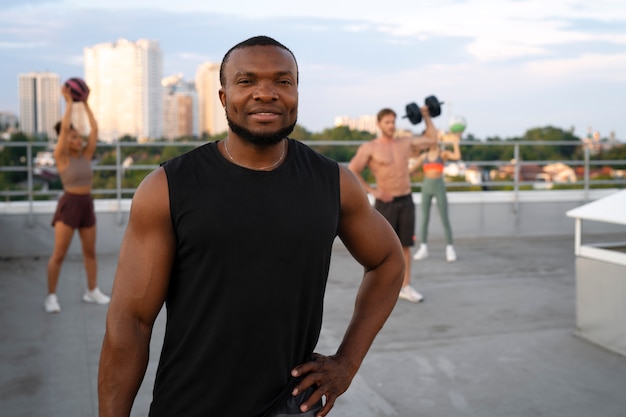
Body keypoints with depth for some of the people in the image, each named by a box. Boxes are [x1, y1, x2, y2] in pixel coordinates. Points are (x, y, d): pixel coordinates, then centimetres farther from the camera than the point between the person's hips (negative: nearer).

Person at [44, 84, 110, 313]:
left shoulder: (86, 155, 7)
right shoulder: (61, 157, -8)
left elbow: (95, 129, 1)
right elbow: (64, 127, -19)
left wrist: (86, 104, 3)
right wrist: (69, 101, -11)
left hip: (87, 205, 6)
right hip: (68, 205, -6)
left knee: (90, 251, 12)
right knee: (59, 254, -4)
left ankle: (92, 291, 24)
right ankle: (51, 297, 4)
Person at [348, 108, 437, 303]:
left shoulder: (405, 142, 8)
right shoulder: (369, 148, -7)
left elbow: (432, 139, 18)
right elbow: (352, 171, -7)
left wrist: (426, 116, 11)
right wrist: (371, 190, -10)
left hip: (406, 201, 5)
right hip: (385, 204, -4)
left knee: (405, 245, 7)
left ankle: (405, 287, 15)